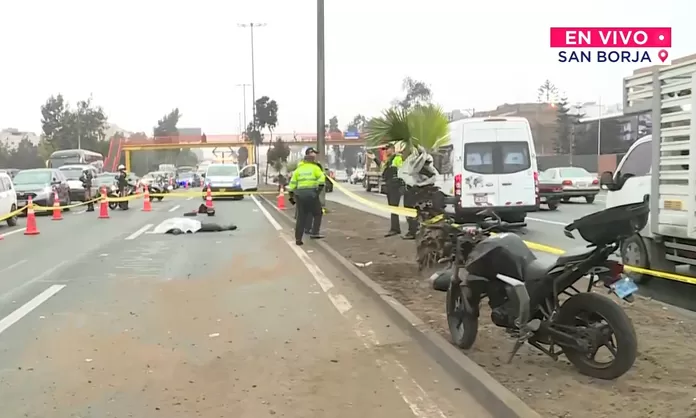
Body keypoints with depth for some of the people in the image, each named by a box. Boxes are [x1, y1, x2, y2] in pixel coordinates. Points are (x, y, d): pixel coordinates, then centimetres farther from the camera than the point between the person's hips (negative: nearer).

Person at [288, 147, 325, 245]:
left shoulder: (298, 169, 13)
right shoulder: (315, 168, 3)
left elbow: (292, 183, 10)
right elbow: (322, 178, -13)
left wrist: (291, 195, 13)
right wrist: (319, 189, -9)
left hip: (300, 194, 4)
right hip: (311, 194, -4)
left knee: (301, 217, 9)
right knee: (317, 214, 15)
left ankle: (298, 238, 8)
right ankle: (314, 233, 5)